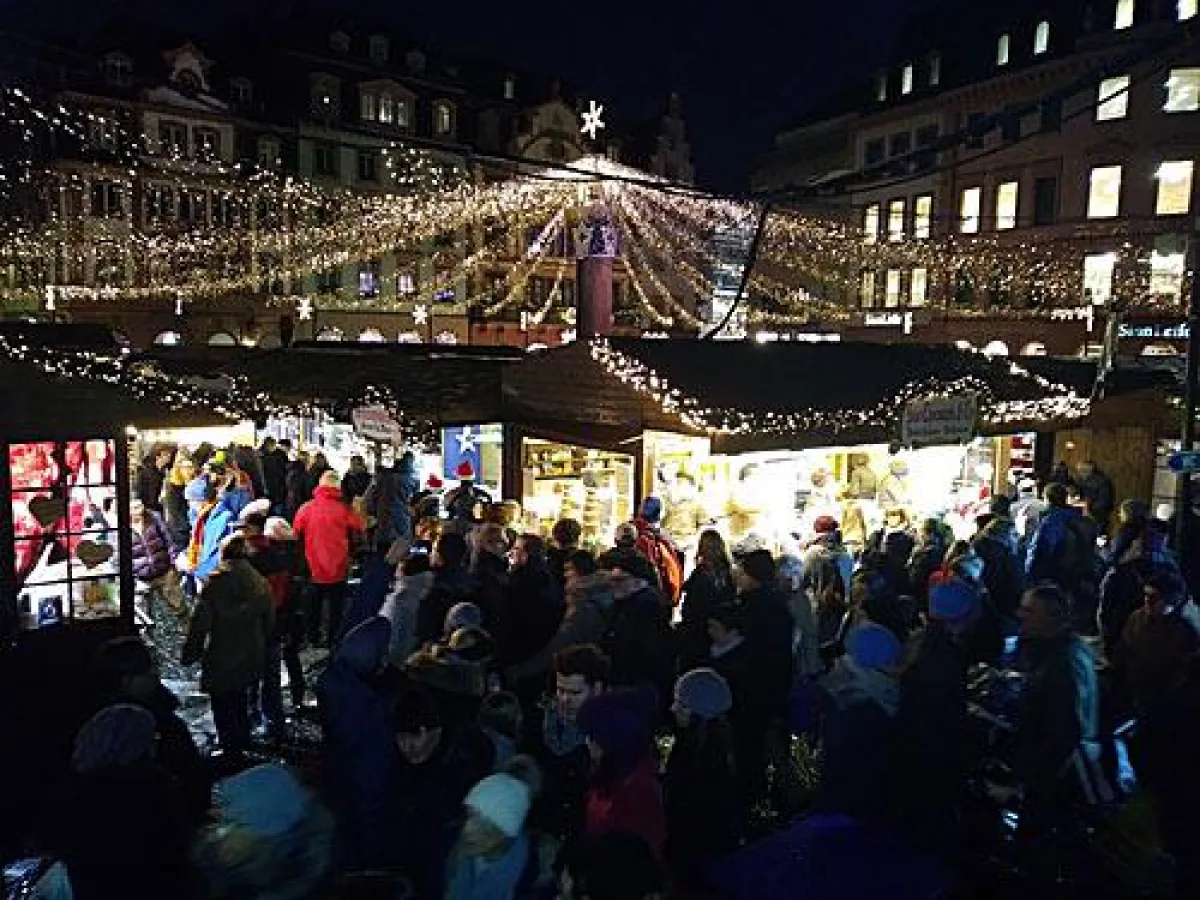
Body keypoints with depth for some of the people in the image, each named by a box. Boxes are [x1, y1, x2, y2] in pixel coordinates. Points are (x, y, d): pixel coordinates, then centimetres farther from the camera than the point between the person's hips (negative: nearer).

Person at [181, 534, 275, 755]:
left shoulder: (217, 582, -15)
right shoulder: (260, 583, 0)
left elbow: (200, 622, -15)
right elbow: (269, 622, 9)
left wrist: (189, 654, -5)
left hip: (221, 660, -5)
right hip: (250, 660, 5)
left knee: (223, 707, 8)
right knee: (240, 704, 22)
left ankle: (231, 749, 13)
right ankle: (242, 744, 34)